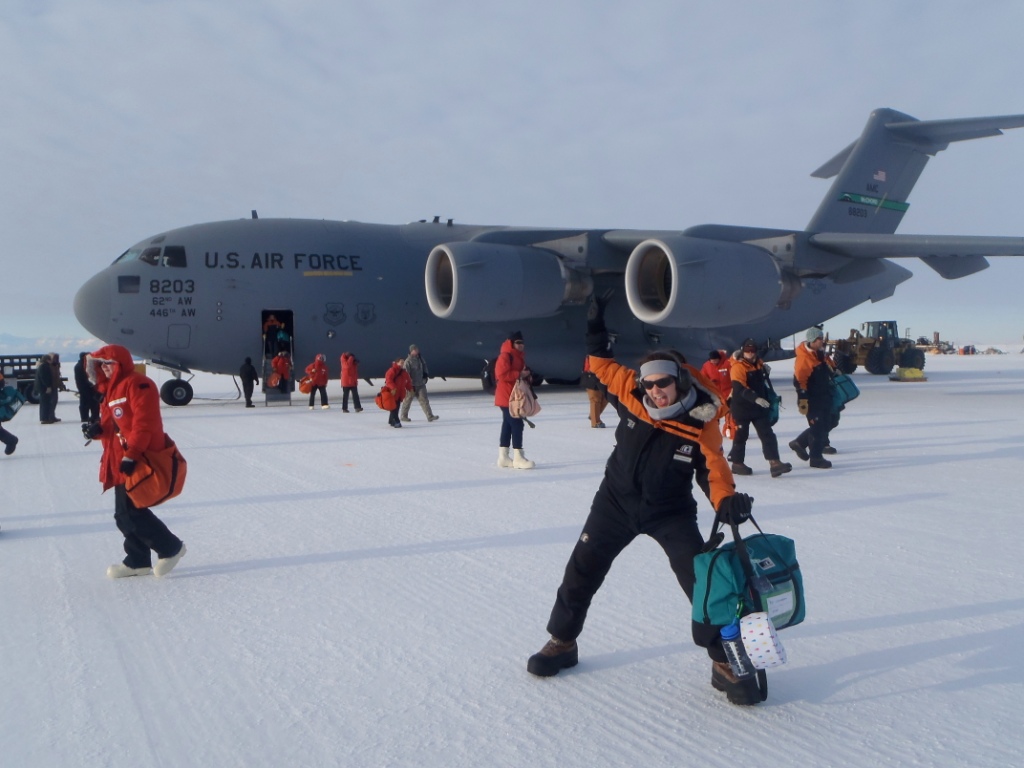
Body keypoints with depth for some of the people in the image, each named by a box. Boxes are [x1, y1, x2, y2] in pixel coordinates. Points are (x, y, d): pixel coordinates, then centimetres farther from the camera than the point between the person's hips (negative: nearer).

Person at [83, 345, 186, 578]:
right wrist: (98, 430, 0)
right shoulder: (111, 390, 19)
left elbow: (143, 424, -21)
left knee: (132, 512, -10)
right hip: (121, 463, 10)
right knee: (124, 515, 11)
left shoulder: (137, 384, -13)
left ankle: (170, 547, 5)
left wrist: (131, 455, -24)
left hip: (139, 462, -10)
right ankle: (137, 560, 22)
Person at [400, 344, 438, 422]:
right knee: (407, 400, 8)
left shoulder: (420, 358, 6)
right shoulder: (408, 361, -16)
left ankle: (430, 416, -3)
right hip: (411, 384, -6)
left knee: (424, 400, -1)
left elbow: (424, 366, 25)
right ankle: (404, 416, 23)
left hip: (421, 384, 6)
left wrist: (426, 374, 10)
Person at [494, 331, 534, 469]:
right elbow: (502, 374, -24)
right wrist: (519, 374, -22)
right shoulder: (505, 356, -14)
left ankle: (503, 457, 20)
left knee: (508, 425, 13)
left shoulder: (519, 356, 17)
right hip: (507, 397, -11)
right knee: (517, 424, -12)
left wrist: (526, 376, 7)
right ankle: (518, 458, -10)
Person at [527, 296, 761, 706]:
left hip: (671, 513, -2)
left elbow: (713, 469, -13)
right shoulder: (630, 394, -13)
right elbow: (603, 368, 7)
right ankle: (562, 642, 31)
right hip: (616, 502, 2)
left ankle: (725, 662, 7)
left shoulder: (702, 422, -19)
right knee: (581, 571, 10)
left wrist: (727, 500, -31)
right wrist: (596, 334, -3)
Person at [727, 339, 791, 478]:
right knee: (741, 435, 5)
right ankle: (737, 463, 21)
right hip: (742, 407, -7)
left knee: (768, 435, -3)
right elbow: (740, 389, -30)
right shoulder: (738, 367, -17)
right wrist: (756, 398, -40)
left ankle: (774, 463, -7)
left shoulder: (759, 363, 9)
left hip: (759, 407, 7)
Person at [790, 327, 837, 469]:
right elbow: (799, 381, -22)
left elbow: (832, 370, 26)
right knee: (817, 427, -4)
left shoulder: (822, 355, 9)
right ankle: (816, 458, 7)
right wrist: (802, 400, -23)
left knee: (826, 425, 15)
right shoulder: (804, 358, -19)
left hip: (825, 397, 9)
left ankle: (799, 443, 29)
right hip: (812, 400, -9)